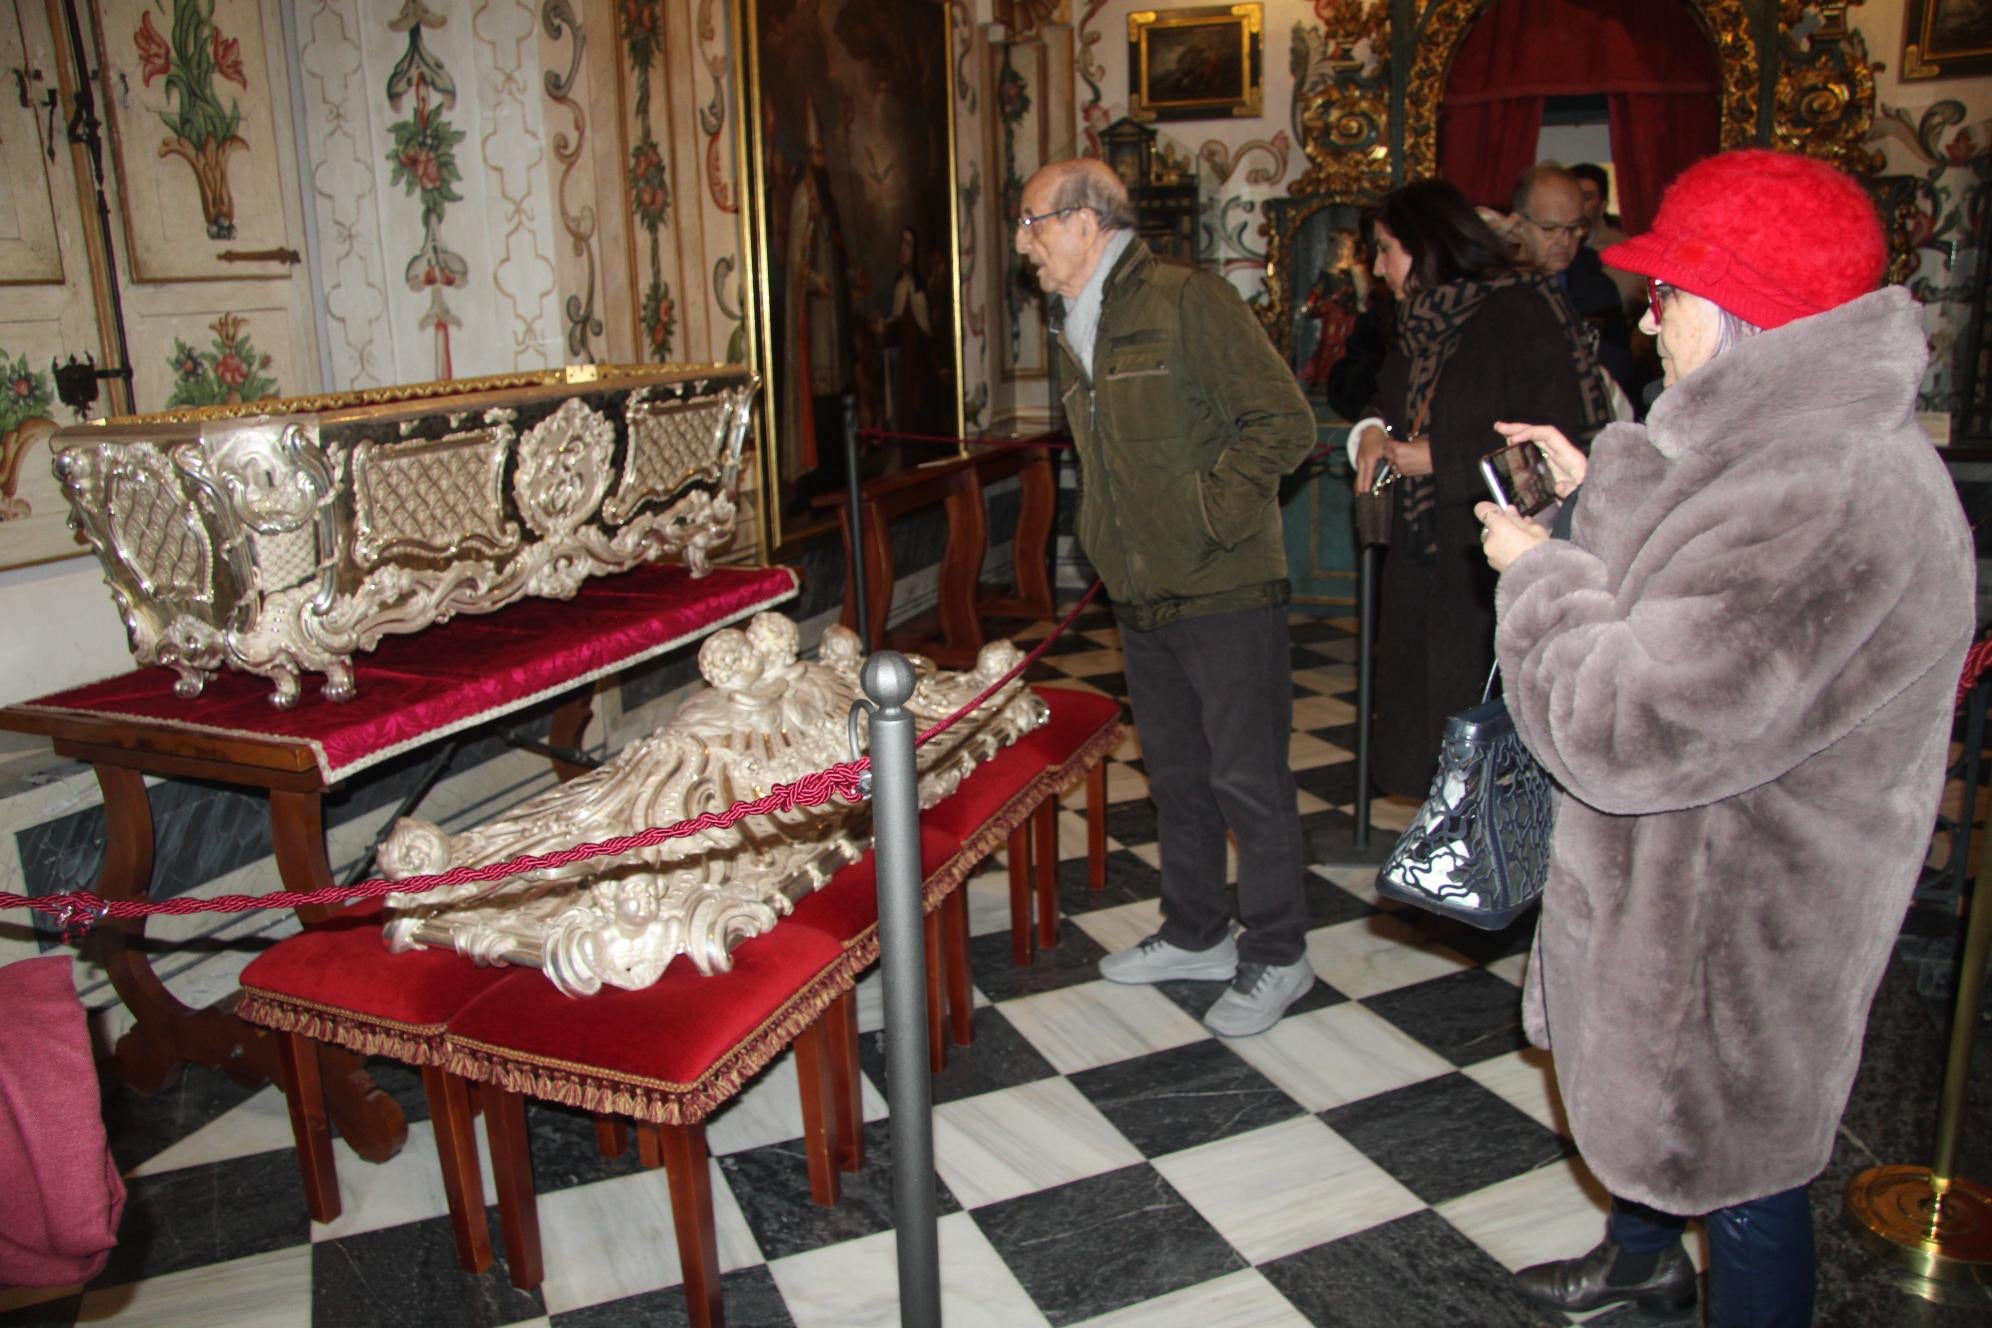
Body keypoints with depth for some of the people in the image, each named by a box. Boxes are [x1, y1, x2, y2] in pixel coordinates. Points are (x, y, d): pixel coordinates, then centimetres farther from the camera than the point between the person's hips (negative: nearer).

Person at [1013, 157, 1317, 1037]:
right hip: (1142, 596, 8)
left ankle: (1276, 956, 17)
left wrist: (1207, 516, -17)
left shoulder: (1187, 301, -12)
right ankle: (1195, 935, 33)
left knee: (1247, 778, 1)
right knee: (1175, 774, 17)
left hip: (1225, 592, -8)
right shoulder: (1078, 327, 15)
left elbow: (1283, 422, -16)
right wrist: (1107, 543, 14)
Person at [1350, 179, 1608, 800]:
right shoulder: (1419, 323, 14)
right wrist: (1375, 433, 3)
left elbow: (1567, 444, -19)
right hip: (1427, 573, 8)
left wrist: (1439, 459, -14)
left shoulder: (1524, 311, -11)